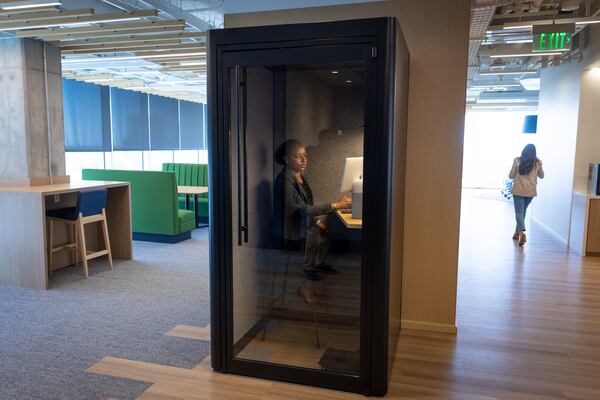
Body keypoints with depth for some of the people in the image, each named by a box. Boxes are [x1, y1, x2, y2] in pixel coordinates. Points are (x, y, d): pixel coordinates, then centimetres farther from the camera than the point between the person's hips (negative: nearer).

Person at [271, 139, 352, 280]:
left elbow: (308, 205, 9)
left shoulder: (300, 176, 5)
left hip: (300, 221, 9)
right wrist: (336, 205, -31)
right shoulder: (285, 180, -24)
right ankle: (308, 267, -7)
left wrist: (317, 221, -8)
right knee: (312, 229, -26)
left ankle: (320, 263, 11)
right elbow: (303, 210, -31)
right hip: (287, 228, -9)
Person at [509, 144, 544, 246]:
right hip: (531, 191, 3)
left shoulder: (517, 161, -7)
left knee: (519, 212, -3)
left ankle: (521, 232, -26)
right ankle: (517, 232, 26)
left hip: (519, 190, -3)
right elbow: (541, 176, 16)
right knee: (522, 211, 18)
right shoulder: (537, 162, 0)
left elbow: (511, 176, -3)